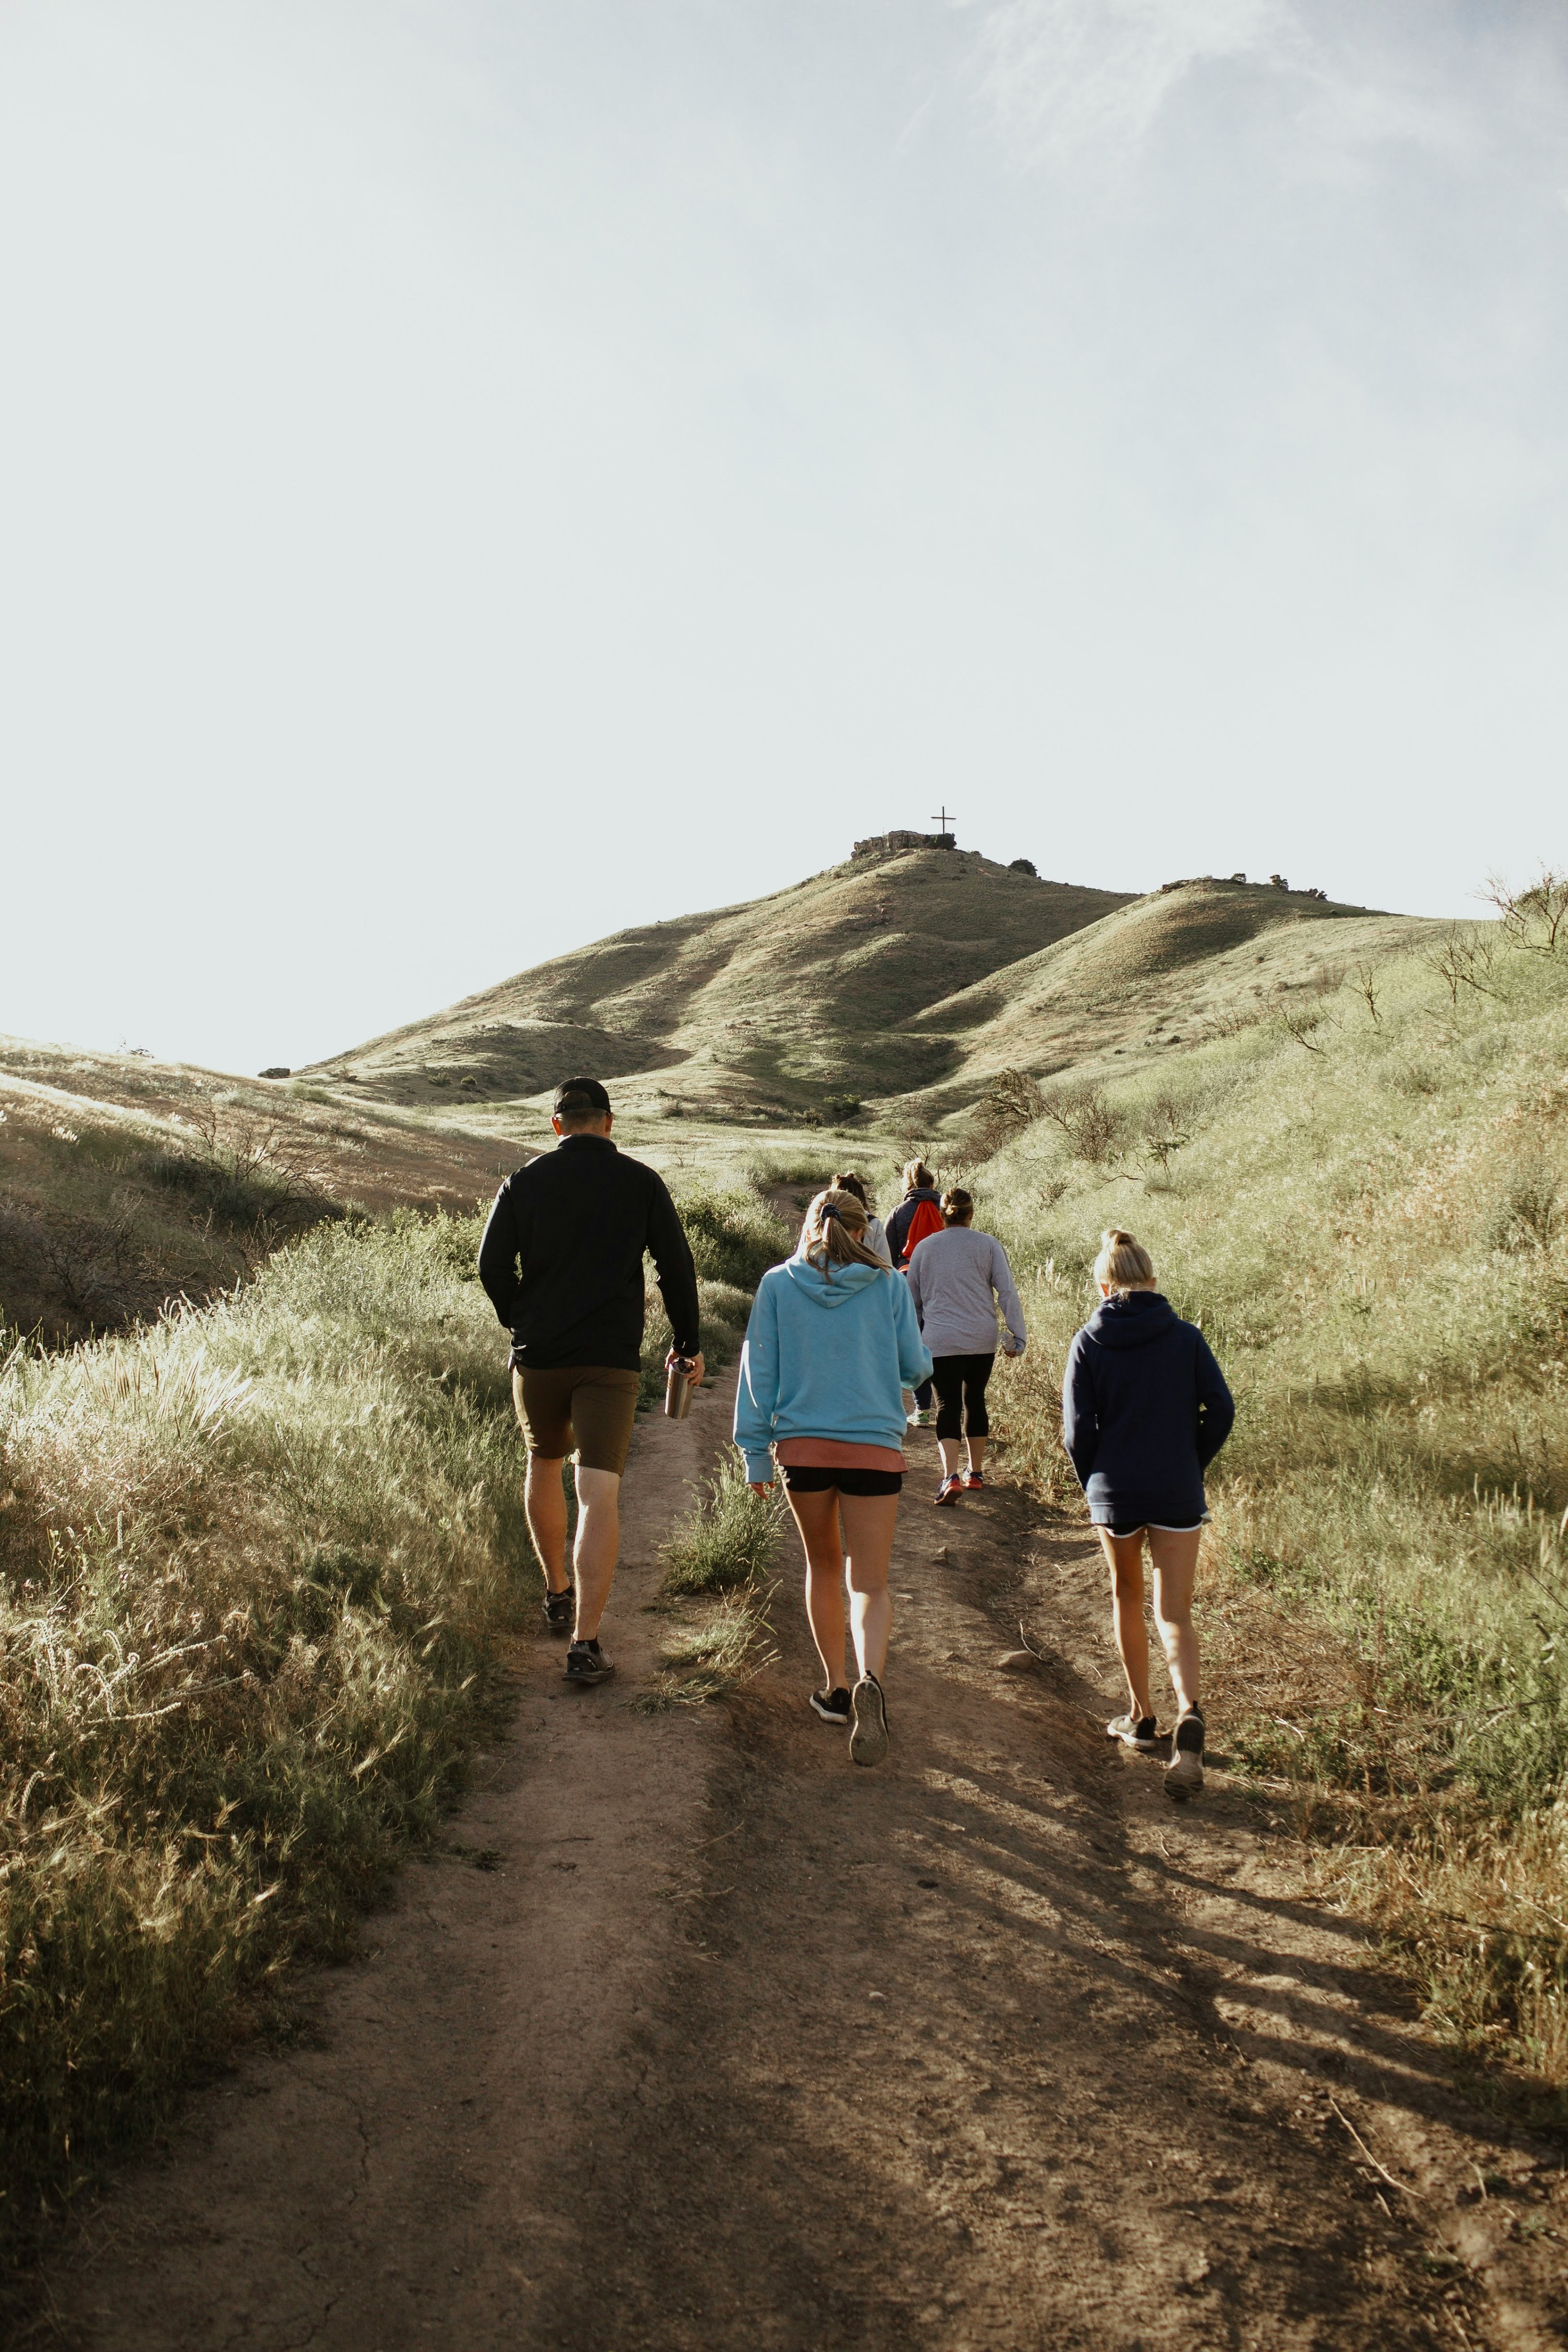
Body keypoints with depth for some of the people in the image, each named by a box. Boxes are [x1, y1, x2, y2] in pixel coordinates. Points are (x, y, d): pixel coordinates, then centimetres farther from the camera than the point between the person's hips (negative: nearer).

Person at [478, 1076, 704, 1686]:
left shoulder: (523, 1182, 3)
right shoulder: (642, 1183, 1)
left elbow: (492, 1265, 0)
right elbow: (677, 1268, 0)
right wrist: (687, 1344, 11)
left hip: (538, 1356, 2)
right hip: (611, 1361, -2)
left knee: (544, 1467, 25)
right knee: (600, 1494, -4)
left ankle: (557, 1593, 37)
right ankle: (585, 1642, -10)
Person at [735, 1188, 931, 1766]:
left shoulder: (777, 1285, 1)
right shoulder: (888, 1286, -1)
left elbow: (759, 1370, 1)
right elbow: (916, 1369, 2)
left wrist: (755, 1451, 6)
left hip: (802, 1446, 1)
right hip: (874, 1448, -1)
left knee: (824, 1566, 22)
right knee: (870, 1584, 3)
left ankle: (834, 1689, 29)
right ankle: (870, 1680, -23)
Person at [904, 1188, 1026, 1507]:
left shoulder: (923, 1248, 6)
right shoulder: (988, 1245, 2)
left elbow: (913, 1299, 14)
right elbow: (1007, 1292, -3)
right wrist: (1017, 1336, 0)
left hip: (940, 1342, -1)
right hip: (982, 1340, 1)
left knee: (948, 1405, -2)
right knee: (975, 1400, 17)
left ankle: (951, 1476, -20)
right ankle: (975, 1473, 27)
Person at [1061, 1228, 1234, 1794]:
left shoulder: (1089, 1344, -3)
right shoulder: (1185, 1337, -2)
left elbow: (1078, 1428, -5)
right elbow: (1220, 1409, -5)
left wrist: (1094, 1484, 10)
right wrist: (1192, 1465, 8)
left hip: (1115, 1492, 0)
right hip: (1178, 1494, 0)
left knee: (1127, 1599, 20)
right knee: (1174, 1614, 2)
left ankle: (1141, 1718, 29)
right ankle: (1189, 1715, -21)